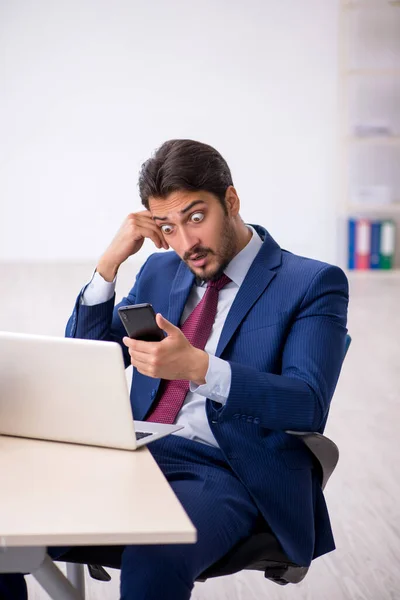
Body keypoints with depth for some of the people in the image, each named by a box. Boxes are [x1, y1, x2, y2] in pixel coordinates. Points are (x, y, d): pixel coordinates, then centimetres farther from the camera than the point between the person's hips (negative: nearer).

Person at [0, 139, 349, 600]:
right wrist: (111, 261, 2)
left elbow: (309, 405, -11)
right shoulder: (160, 271, 18)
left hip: (228, 471, -5)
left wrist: (198, 366, -26)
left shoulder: (314, 283, 1)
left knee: (152, 561, -37)